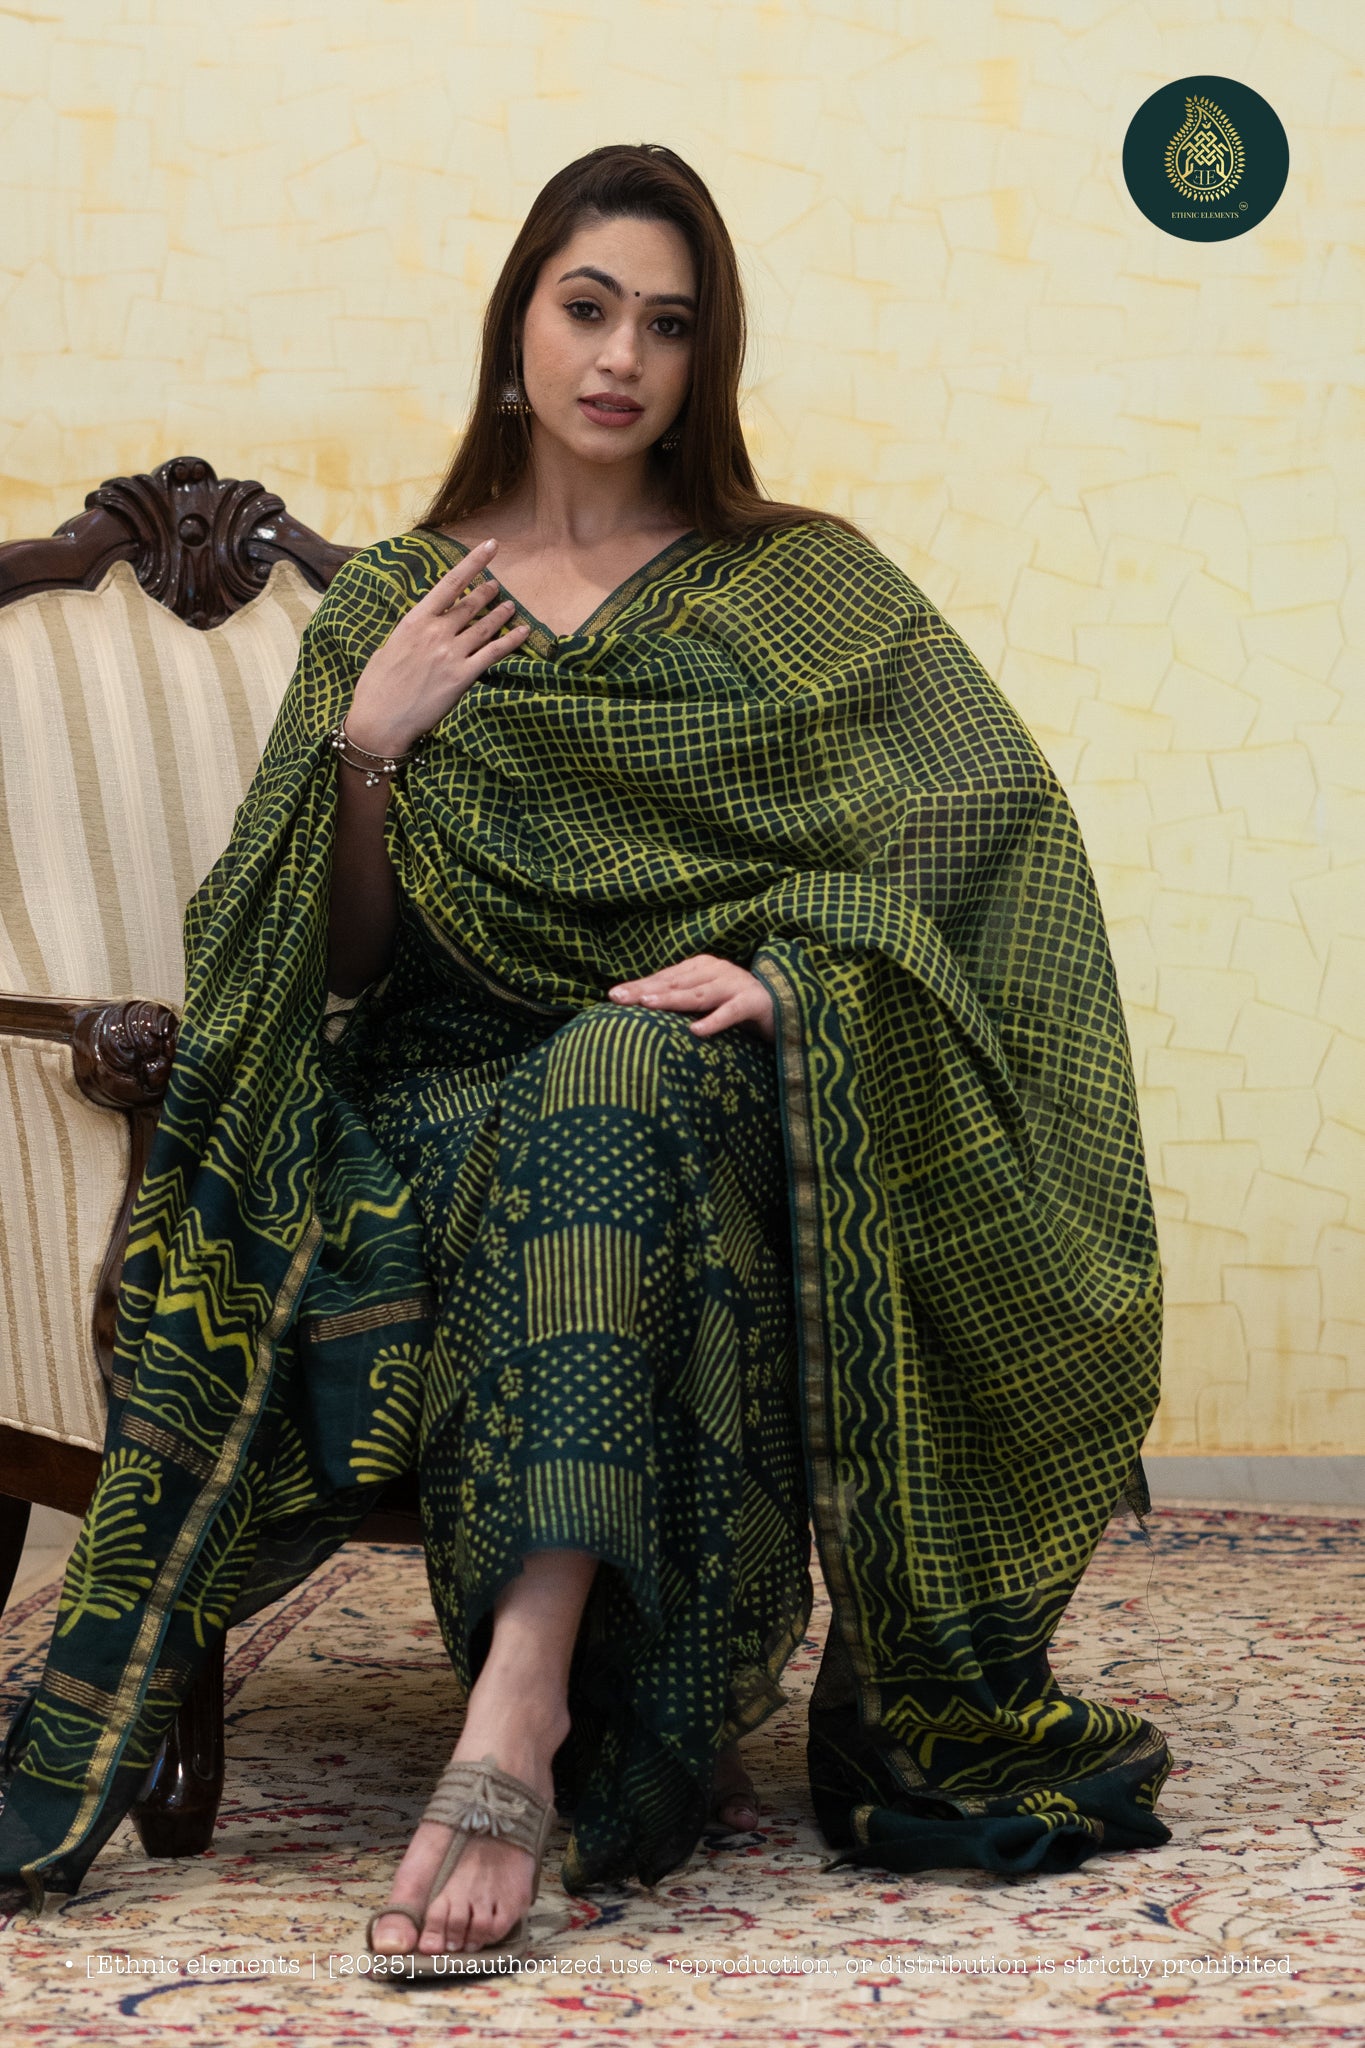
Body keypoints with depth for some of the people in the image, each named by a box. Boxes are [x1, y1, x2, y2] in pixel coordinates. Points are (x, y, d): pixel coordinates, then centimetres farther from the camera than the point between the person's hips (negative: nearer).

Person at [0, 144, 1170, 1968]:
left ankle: (522, 1707, -50)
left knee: (613, 1078, -38)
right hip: (446, 1101, 2)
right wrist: (366, 751, -5)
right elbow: (340, 970, 12)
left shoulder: (805, 591, 13)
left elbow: (988, 829, 1)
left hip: (700, 1086, -2)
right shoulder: (390, 607, 16)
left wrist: (785, 973, -15)